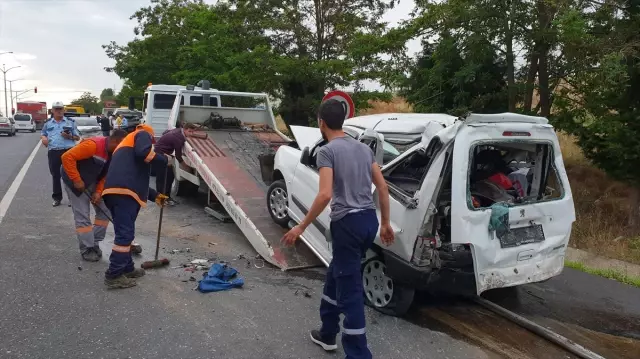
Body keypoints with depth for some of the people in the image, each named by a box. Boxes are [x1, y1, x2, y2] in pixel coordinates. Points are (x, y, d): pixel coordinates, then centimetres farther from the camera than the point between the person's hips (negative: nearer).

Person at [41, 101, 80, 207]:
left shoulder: (71, 122, 7)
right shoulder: (48, 123, 13)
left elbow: (78, 137, 8)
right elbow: (42, 134, 24)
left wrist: (69, 136, -12)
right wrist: (43, 138, 0)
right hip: (53, 152, 3)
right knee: (55, 175, 7)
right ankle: (57, 197, 18)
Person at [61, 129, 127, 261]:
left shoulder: (114, 153, -4)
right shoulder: (93, 145, -29)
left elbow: (106, 174, 3)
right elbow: (67, 157, -31)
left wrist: (98, 191, -8)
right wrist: (76, 180, -28)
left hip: (93, 181, 8)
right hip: (75, 181, -8)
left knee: (104, 211, 6)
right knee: (82, 216, -6)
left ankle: (94, 243, 17)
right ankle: (87, 249, 4)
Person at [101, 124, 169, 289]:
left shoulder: (126, 143, 38)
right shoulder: (143, 134, 14)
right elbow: (143, 152, -11)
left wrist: (154, 196, 35)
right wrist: (164, 159, 3)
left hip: (114, 190, 9)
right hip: (124, 191, -9)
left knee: (124, 232, 17)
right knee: (125, 234, -7)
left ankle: (127, 268, 25)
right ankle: (114, 275, -4)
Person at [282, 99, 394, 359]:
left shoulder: (327, 151, -10)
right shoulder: (364, 148, 13)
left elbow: (325, 194, -21)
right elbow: (382, 186, 12)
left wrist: (301, 227, -14)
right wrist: (385, 223, 19)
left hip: (348, 222, -8)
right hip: (369, 220, 8)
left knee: (349, 289, 0)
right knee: (336, 275, 23)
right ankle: (327, 333, 37)